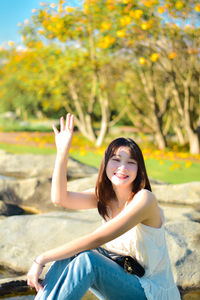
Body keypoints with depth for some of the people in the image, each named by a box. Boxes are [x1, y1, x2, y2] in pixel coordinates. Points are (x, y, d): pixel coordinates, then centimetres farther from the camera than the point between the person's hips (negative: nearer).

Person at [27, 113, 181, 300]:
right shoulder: (104, 197, 3)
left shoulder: (143, 199, -20)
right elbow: (59, 198, -12)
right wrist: (62, 152, -18)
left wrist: (42, 259, -24)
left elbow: (96, 239, -26)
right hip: (120, 282, 7)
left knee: (87, 259, -29)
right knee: (66, 257, -15)